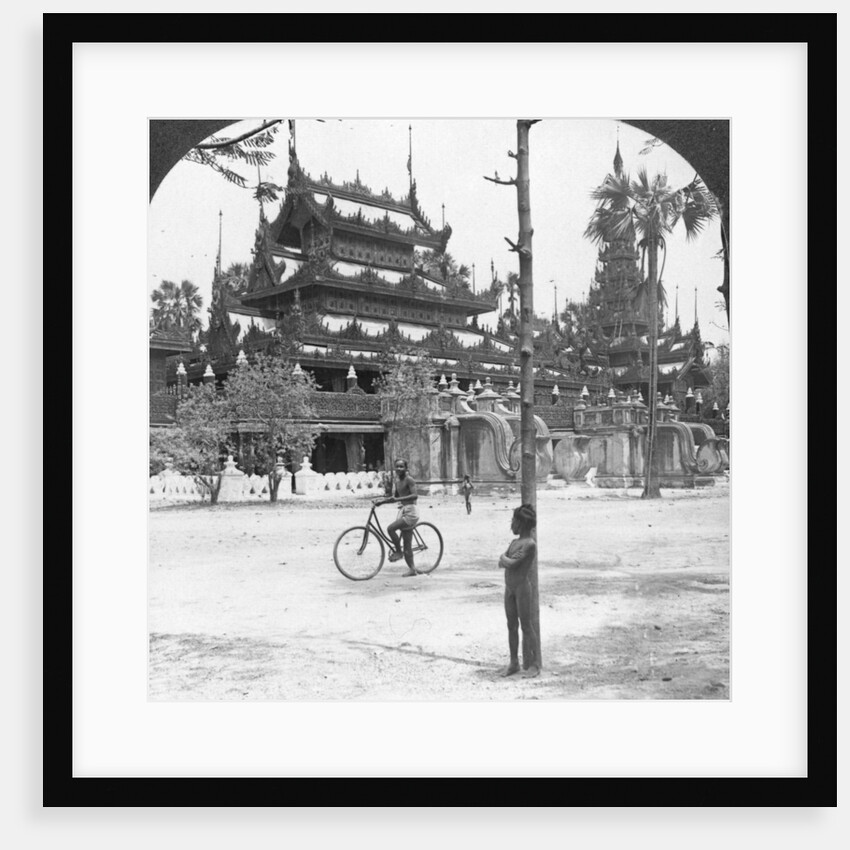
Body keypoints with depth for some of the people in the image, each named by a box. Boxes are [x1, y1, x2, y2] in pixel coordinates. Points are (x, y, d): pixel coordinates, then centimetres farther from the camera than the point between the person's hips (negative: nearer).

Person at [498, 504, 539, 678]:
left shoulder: (530, 544, -15)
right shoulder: (514, 542, 12)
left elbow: (511, 563, -20)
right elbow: (502, 564, 11)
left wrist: (504, 558, -2)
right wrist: (507, 561, -8)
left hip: (522, 587, -8)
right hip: (509, 587, 8)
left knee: (526, 626, -3)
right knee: (511, 626, 10)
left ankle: (533, 664, 4)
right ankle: (514, 662, 17)